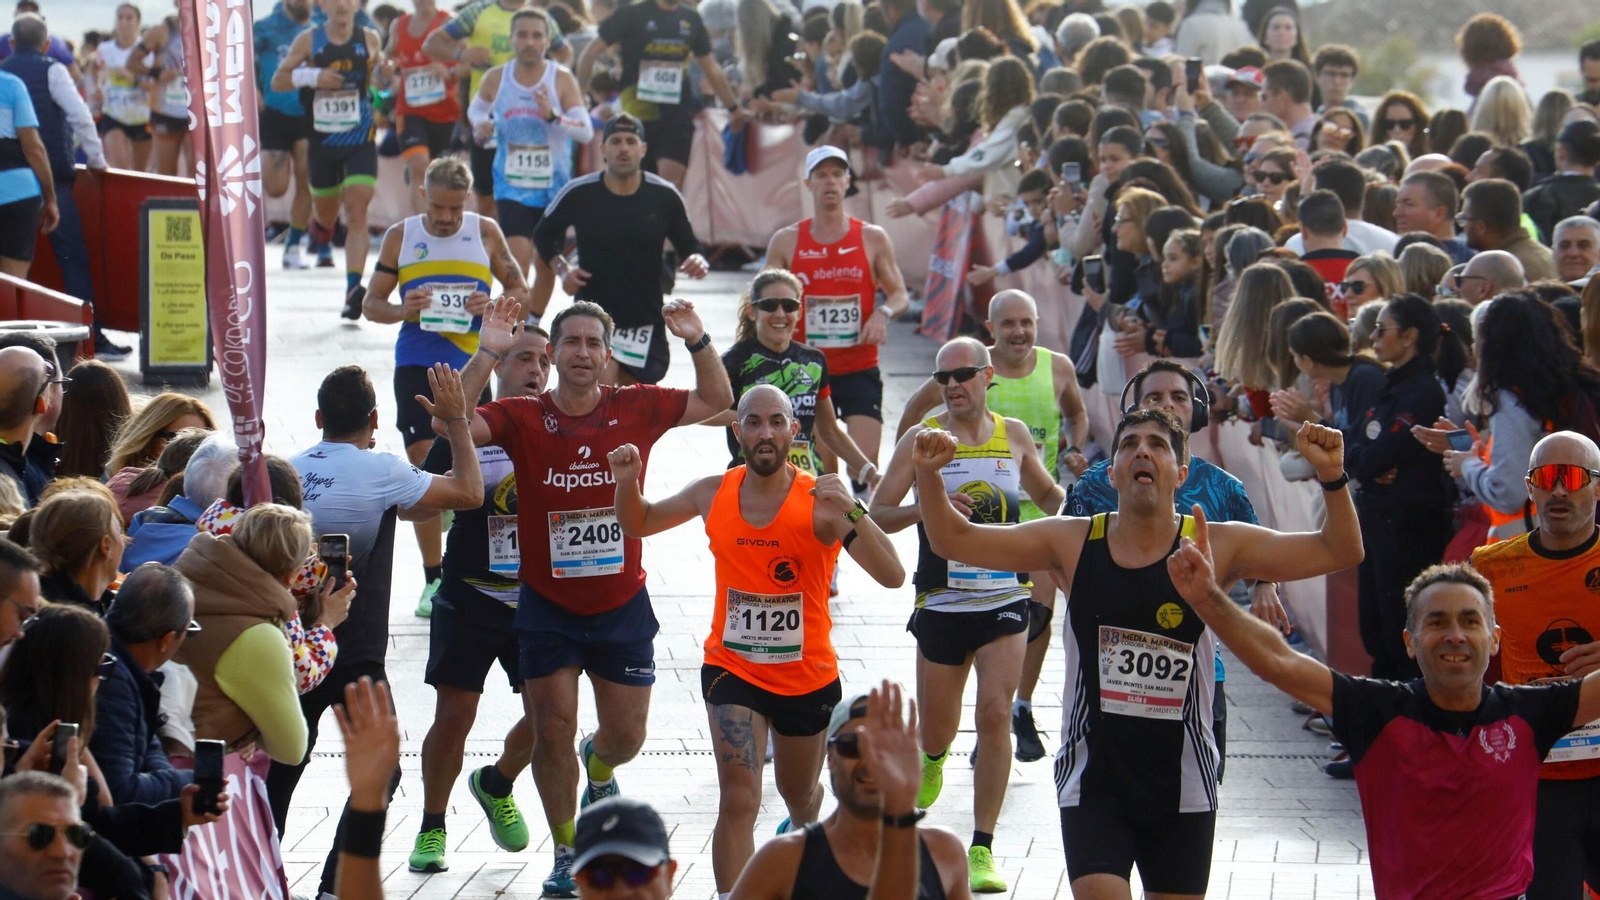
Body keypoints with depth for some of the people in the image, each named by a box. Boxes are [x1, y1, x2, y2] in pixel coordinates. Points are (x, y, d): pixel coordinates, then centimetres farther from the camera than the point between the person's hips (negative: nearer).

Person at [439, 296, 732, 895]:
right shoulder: (523, 418, -8)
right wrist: (486, 355, -28)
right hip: (547, 608, -2)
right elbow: (451, 423, -20)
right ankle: (565, 852, 17)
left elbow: (716, 401, 5)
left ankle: (599, 768, 47)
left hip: (622, 605, 2)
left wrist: (698, 343, -12)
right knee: (553, 732, -2)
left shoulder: (637, 409, -3)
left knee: (626, 738, 9)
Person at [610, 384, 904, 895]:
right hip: (733, 672, 0)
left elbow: (892, 577, -29)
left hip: (808, 676, 0)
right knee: (739, 799, -19)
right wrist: (627, 484, -10)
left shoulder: (820, 500, -19)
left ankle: (802, 828, 61)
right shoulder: (713, 494, -7)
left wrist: (851, 513, -43)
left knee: (800, 794, 25)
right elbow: (638, 525, 12)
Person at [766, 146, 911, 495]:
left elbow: (900, 294, 8)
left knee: (865, 463, -13)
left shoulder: (873, 239, 4)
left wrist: (884, 313, -14)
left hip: (860, 369, -1)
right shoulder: (786, 242, 5)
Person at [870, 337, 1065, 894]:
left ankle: (982, 850, -8)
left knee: (995, 715, -13)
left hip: (1005, 600, 0)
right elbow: (876, 516, -2)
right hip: (941, 604, 0)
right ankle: (932, 759, 51)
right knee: (937, 725, 11)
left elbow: (1048, 496, 24)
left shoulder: (1014, 435, 6)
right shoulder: (921, 439, -1)